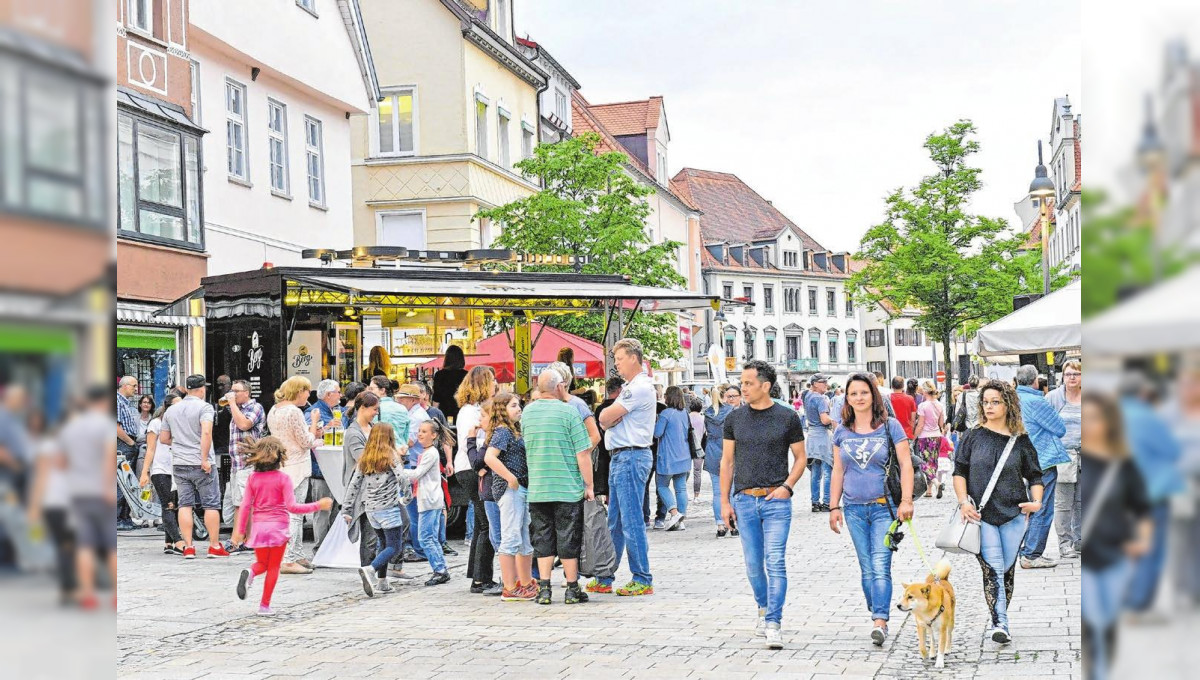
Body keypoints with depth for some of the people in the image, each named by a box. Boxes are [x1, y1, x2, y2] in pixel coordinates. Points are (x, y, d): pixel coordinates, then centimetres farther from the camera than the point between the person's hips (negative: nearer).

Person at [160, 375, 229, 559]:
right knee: (211, 505, 2)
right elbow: (206, 432, -22)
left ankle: (188, 547, 3)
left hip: (179, 464, 5)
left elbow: (163, 438, 16)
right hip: (200, 464, -5)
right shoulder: (204, 407, -7)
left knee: (185, 505, 6)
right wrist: (205, 459, -20)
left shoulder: (171, 410, 12)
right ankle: (215, 546, 3)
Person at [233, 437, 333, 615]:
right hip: (278, 526, -3)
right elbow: (292, 507, -13)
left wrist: (240, 530, 9)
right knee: (273, 567, 7)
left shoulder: (253, 478, 2)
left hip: (258, 526, 3)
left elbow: (245, 506, 2)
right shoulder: (283, 478, -8)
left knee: (262, 563, 19)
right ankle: (265, 605, 4)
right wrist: (318, 506, -7)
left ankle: (249, 573, -15)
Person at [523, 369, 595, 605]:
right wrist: (589, 486, -3)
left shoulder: (527, 413, 5)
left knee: (543, 540, 9)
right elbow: (583, 454, -10)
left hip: (536, 489, 4)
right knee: (569, 540, 5)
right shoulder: (568, 412, -9)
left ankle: (544, 589, 7)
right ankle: (572, 589, 11)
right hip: (568, 488, -4)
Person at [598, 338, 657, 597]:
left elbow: (605, 417, -15)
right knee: (614, 522, 13)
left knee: (632, 522, -8)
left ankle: (643, 580, -3)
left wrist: (609, 417, 4)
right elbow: (606, 420, 14)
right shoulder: (629, 388, 20)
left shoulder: (640, 388, -13)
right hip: (619, 457, 10)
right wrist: (611, 418, -5)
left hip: (631, 457, -10)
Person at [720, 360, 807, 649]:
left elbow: (800, 458, 6)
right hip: (744, 500, 3)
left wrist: (787, 486, -10)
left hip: (776, 500, -3)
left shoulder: (787, 418, -1)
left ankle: (773, 625, -8)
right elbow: (727, 461, 11)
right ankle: (763, 609, 32)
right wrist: (724, 502, 6)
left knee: (775, 562, -10)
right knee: (753, 564, 9)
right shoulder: (735, 418, 6)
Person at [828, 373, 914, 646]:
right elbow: (838, 470, 13)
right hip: (854, 508, 4)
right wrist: (834, 507, 9)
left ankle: (880, 622, -17)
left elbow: (905, 464, -3)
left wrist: (906, 500, -11)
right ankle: (877, 616, 17)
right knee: (867, 568, 8)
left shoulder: (890, 426, -2)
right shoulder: (842, 432, 7)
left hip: (883, 506, -4)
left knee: (880, 566, -12)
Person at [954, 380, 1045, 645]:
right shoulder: (974, 437, 5)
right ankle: (1000, 624, -19)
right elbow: (959, 471, 6)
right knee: (993, 568, -13)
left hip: (1014, 513, 1)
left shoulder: (1020, 441, 6)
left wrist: (1036, 501, -5)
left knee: (1008, 569, 8)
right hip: (981, 513, -1)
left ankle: (998, 620, 22)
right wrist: (964, 502, -7)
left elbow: (1034, 476, 11)